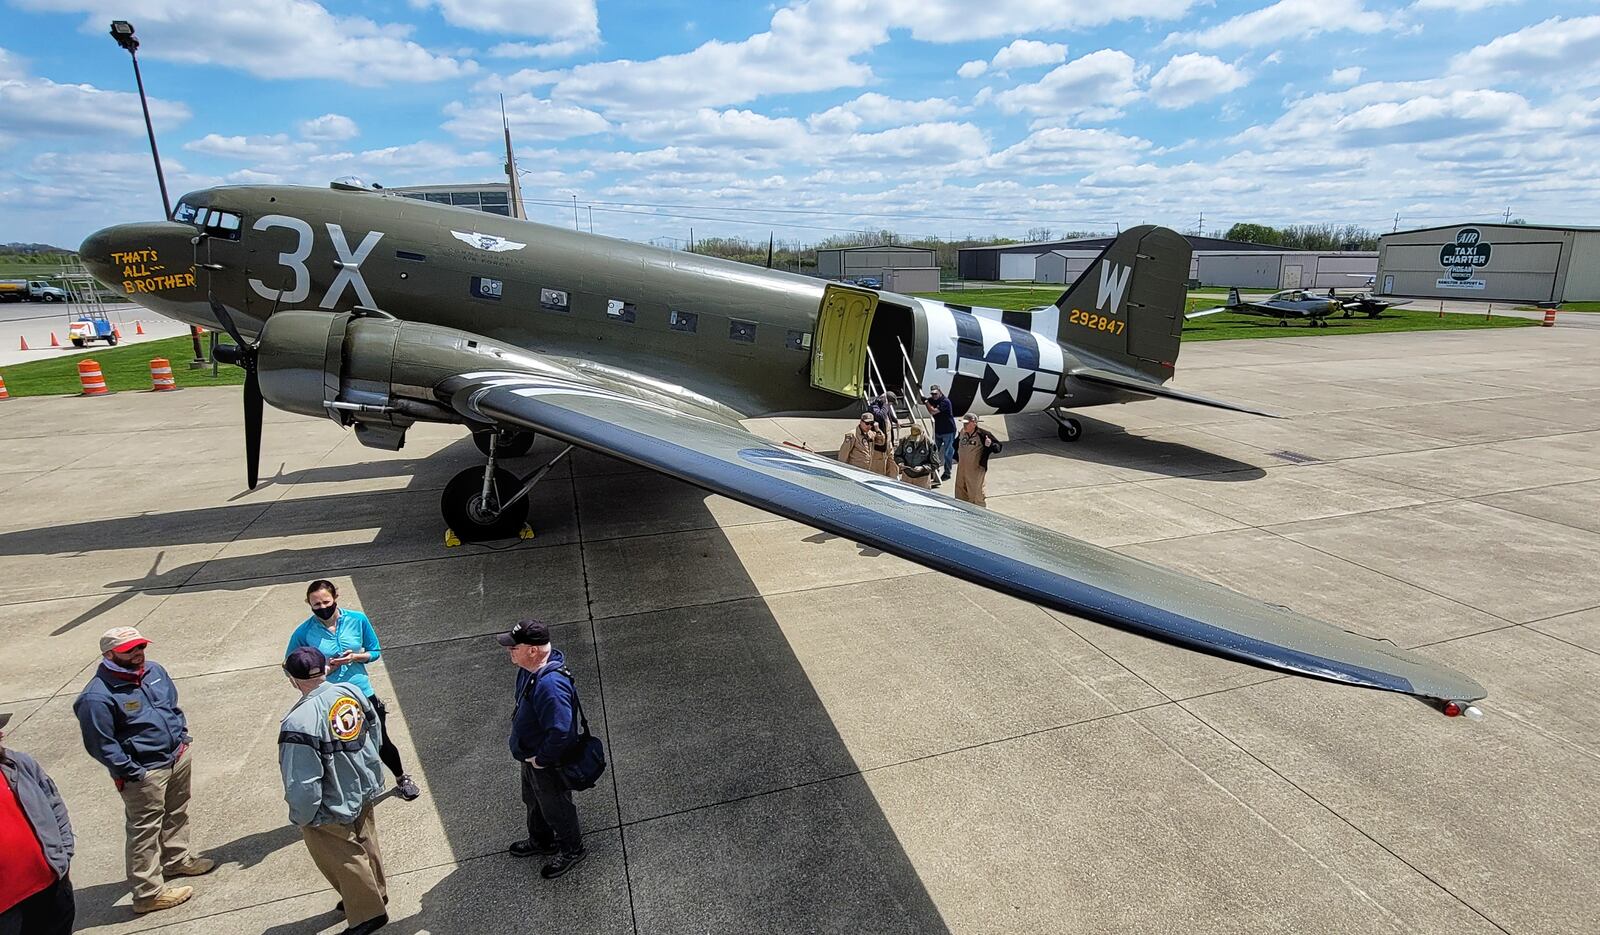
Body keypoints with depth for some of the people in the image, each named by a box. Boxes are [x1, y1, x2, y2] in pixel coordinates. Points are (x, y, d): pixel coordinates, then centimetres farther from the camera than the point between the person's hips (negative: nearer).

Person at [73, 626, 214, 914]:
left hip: (177, 758, 8)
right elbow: (101, 745, -19)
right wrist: (132, 772, -17)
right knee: (145, 830, 4)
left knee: (177, 813, 24)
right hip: (144, 773, -8)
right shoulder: (98, 696, -22)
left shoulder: (154, 671, 1)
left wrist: (182, 739, 9)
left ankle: (177, 859, 46)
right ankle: (148, 893, 17)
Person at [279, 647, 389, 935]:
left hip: (332, 811, -6)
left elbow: (303, 784, -28)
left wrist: (302, 817, -9)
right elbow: (375, 729, 2)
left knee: (343, 861, 17)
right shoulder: (351, 691, -14)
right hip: (365, 791, 7)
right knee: (365, 846, 28)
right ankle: (375, 893, 49)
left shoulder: (300, 722, -33)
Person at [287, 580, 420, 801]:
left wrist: (356, 656, -18)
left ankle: (401, 779, 39)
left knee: (381, 742, 14)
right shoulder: (304, 632, -12)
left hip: (363, 694, 1)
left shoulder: (357, 619, -9)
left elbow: (375, 651, 3)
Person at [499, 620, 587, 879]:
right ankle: (540, 841, 56)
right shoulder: (530, 668, -10)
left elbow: (560, 732, -39)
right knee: (533, 801, 30)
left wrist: (541, 759, -25)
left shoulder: (550, 685, -41)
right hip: (531, 755, 9)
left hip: (549, 763, -9)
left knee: (555, 807, 16)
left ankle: (572, 850, 42)